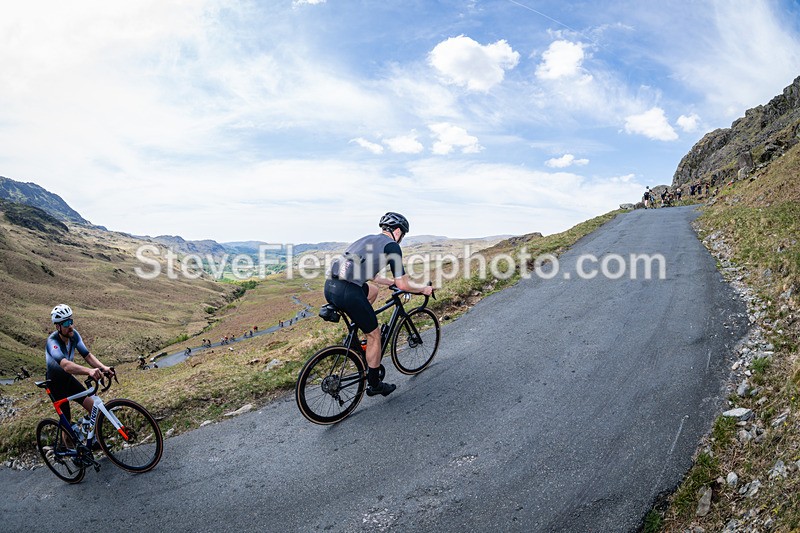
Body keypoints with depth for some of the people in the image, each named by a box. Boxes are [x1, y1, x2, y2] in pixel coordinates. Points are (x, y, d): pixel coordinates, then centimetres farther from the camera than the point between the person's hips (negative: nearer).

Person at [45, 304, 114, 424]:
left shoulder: (74, 334, -13)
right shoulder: (52, 341, -32)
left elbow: (87, 355, -18)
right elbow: (65, 365, -49)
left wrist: (104, 368, -36)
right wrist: (89, 371, -65)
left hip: (68, 378, 5)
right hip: (55, 383, -5)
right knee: (67, 422, -1)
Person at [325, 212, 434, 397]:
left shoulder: (368, 239, 27)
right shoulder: (392, 246, 4)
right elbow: (403, 285, 2)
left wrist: (390, 282, 49)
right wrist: (424, 289, 19)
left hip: (330, 287, 8)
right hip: (348, 292, -8)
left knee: (372, 290, 34)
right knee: (374, 335, 13)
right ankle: (374, 384, 25)